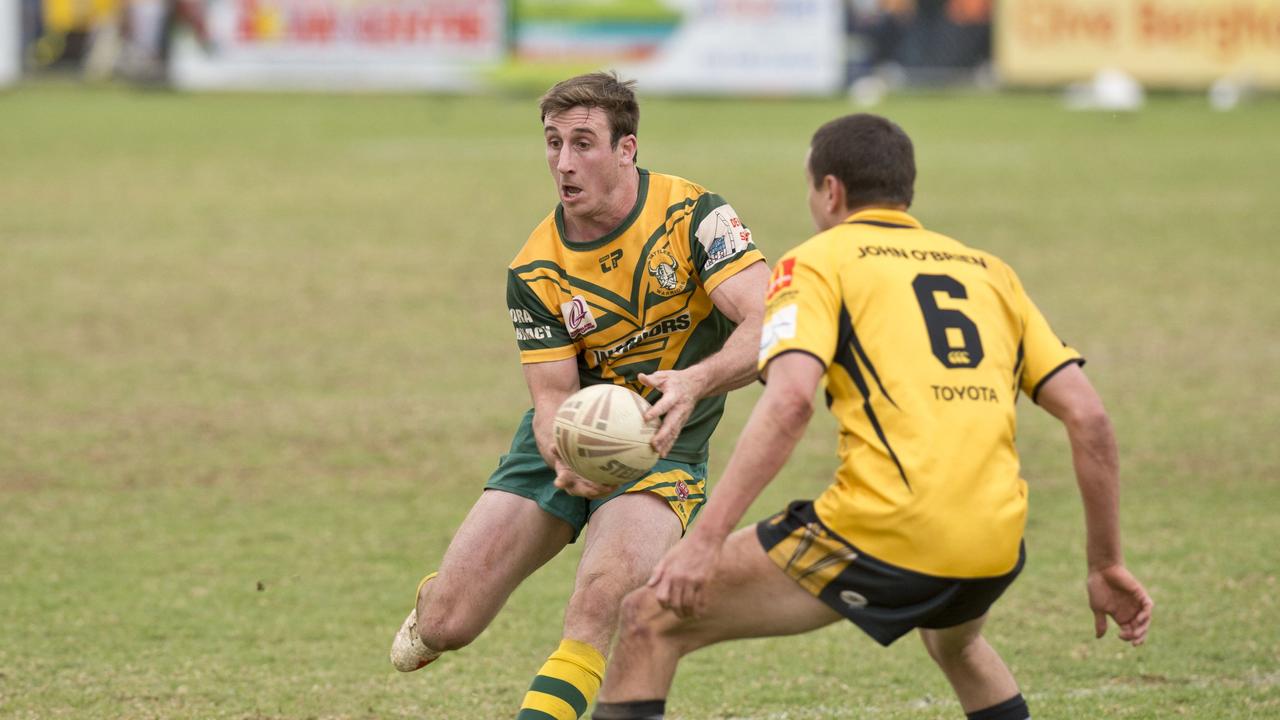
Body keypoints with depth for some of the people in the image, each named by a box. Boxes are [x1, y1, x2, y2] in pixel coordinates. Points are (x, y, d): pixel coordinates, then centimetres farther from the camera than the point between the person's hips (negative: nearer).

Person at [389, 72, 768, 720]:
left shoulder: (693, 215, -17)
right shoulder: (535, 271, -8)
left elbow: (765, 326, -26)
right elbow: (552, 395, -11)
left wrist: (693, 382, -45)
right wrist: (568, 464, -34)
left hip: (662, 446, -3)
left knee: (601, 608, -32)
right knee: (446, 625, 0)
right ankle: (434, 600, 37)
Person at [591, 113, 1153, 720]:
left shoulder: (819, 260, 7)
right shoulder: (989, 273, 22)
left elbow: (789, 401, -12)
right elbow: (1088, 416, 15)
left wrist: (705, 538, -17)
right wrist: (1107, 567, 21)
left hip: (881, 534, -6)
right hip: (994, 550, 6)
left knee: (651, 620, 4)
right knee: (955, 642, 42)